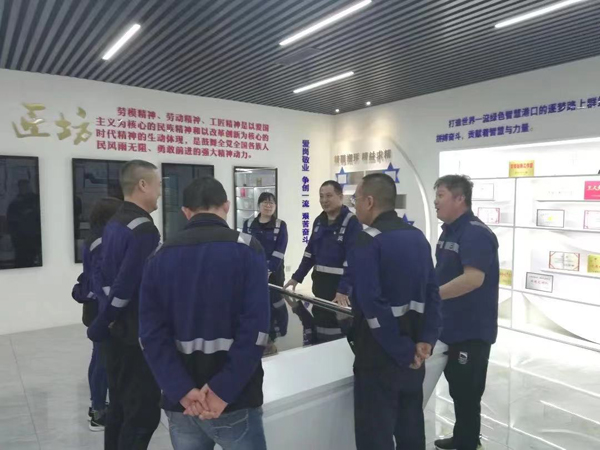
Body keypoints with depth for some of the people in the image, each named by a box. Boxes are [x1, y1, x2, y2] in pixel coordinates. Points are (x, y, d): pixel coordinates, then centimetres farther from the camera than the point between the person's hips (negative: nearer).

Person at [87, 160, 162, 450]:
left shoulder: (113, 225, 10)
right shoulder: (144, 229, -20)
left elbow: (105, 276, 15)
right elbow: (127, 285, -23)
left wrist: (105, 322, 15)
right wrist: (99, 328, -10)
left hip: (117, 331, 10)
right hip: (138, 335, -9)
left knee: (120, 407, 19)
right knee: (143, 412, 1)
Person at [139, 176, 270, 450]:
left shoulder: (160, 257, 3)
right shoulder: (246, 249, -8)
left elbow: (151, 334, -6)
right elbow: (254, 328, -19)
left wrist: (182, 391, -11)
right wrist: (223, 390, -15)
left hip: (180, 404, 4)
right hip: (234, 402, -3)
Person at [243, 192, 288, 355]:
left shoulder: (280, 225, -1)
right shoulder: (248, 224, 5)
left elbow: (279, 252, -9)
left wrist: (268, 271, -17)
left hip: (273, 272, -2)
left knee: (272, 305, 2)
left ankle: (270, 340, 15)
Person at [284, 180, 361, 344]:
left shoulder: (352, 222, -13)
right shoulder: (319, 221, 10)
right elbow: (310, 252, 15)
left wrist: (343, 290, -27)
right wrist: (297, 277, 11)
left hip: (340, 284, -7)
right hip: (319, 281, 7)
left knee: (336, 324, -5)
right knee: (319, 320, 15)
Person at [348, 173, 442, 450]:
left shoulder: (367, 242, -16)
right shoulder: (418, 237, 7)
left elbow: (373, 305, -23)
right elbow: (432, 293, 4)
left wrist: (403, 353, -16)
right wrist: (426, 340, -3)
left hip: (379, 354, -7)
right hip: (413, 351, 8)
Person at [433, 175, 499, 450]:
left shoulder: (476, 233, -20)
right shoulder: (449, 231, 10)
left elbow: (473, 278, -30)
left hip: (472, 330, -9)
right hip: (451, 326, 10)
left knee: (468, 393, 6)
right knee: (457, 388, 22)